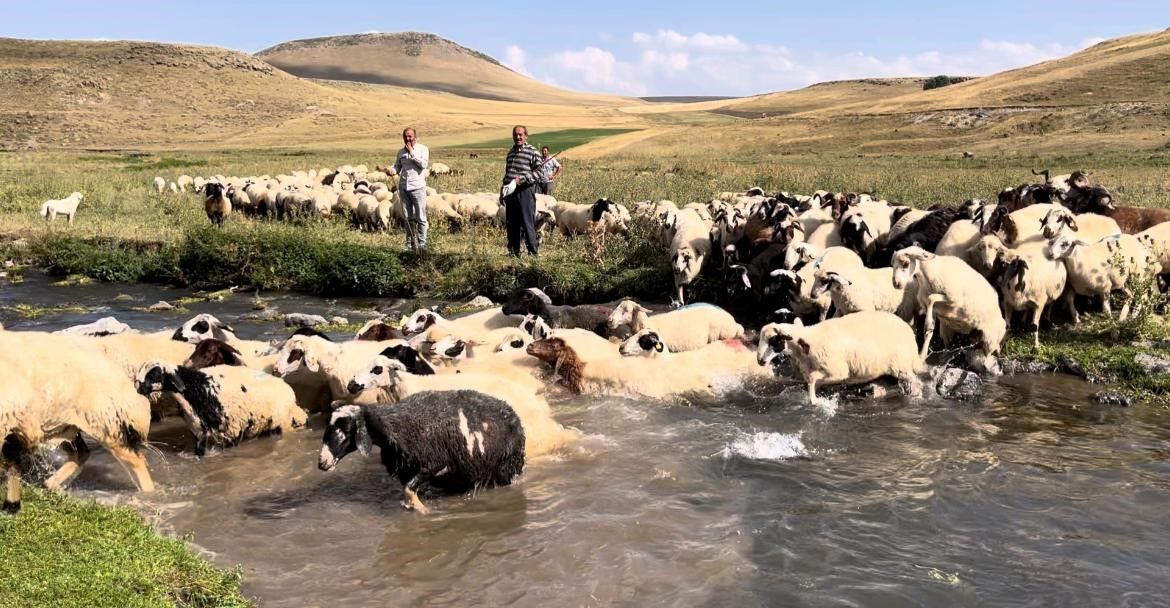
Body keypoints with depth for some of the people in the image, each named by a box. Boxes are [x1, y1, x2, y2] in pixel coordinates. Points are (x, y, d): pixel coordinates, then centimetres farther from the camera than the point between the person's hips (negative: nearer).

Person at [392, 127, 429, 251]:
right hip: (403, 188, 4)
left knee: (421, 218, -3)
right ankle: (410, 243, 14)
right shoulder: (401, 152, 13)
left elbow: (424, 164, -13)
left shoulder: (423, 149, 1)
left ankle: (422, 243, 1)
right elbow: (397, 166, 13)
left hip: (417, 188, -4)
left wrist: (412, 153, -11)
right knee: (408, 218, 8)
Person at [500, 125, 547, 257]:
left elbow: (539, 172, -9)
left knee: (527, 222, -8)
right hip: (510, 191, 7)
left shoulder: (533, 152, -2)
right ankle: (513, 250, 16)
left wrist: (522, 179, -19)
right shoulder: (511, 152, 19)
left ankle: (533, 251, -4)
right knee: (511, 223, 9)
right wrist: (503, 189, 21)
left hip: (525, 190, -7)